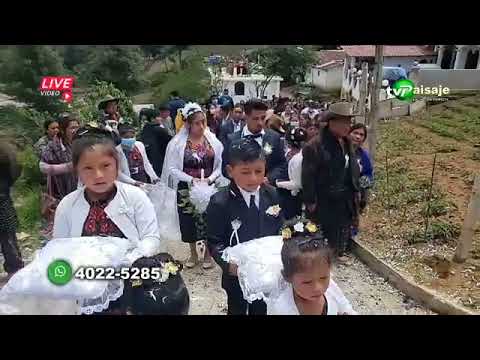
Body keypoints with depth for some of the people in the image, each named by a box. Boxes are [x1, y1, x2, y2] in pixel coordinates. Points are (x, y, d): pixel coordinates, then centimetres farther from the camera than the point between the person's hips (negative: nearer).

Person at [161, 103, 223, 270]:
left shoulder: (213, 141, -3)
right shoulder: (177, 143, -7)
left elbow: (220, 165, 1)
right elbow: (172, 169, -8)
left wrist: (210, 178, -15)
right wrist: (191, 180, -18)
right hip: (186, 190, 0)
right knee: (189, 222, 11)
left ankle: (208, 253, 33)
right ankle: (193, 254, 34)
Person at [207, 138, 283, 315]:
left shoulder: (272, 195, -7)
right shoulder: (220, 202, -20)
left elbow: (279, 230, 4)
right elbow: (214, 242, -16)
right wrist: (228, 264, -30)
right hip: (237, 274, -3)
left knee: (262, 310, 24)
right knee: (237, 310, 23)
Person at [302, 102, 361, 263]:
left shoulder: (347, 141, 3)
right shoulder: (315, 146, -23)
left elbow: (353, 167, 10)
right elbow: (308, 176, -21)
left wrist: (355, 191, 10)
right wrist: (310, 201, -18)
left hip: (345, 198, 7)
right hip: (325, 200, -7)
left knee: (344, 226, 22)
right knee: (325, 231, 10)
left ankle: (339, 252, 44)